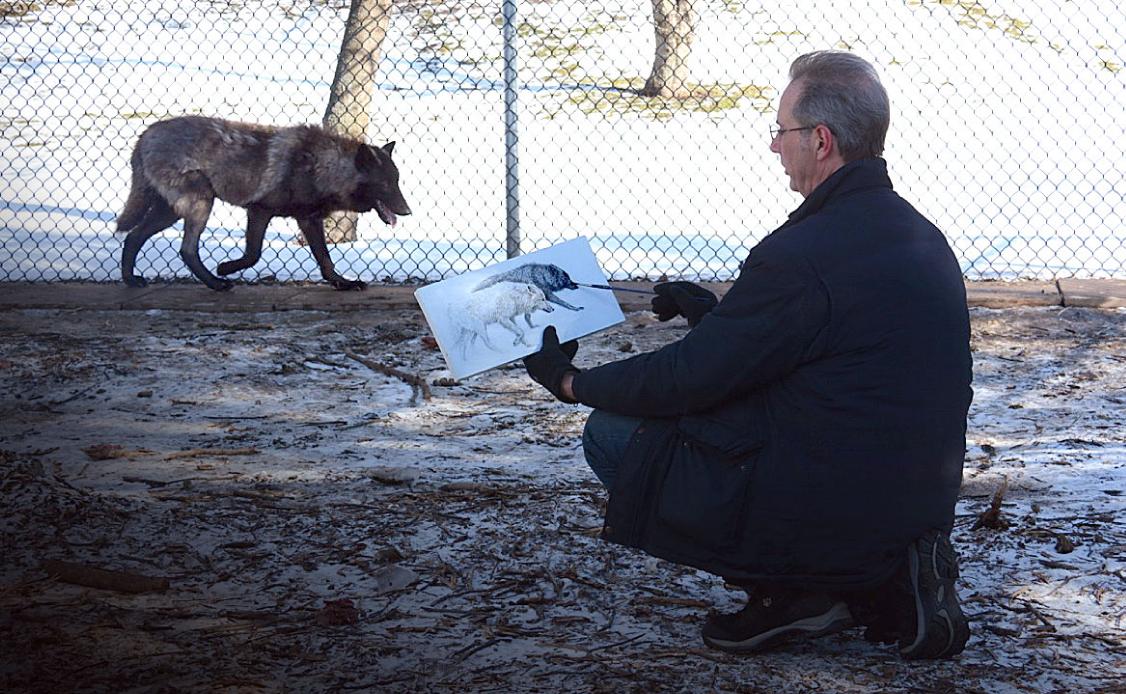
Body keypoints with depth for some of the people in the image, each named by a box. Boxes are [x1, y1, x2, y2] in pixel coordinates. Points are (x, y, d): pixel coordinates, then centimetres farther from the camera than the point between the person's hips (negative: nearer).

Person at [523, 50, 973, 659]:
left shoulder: (804, 254, -20)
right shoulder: (920, 234, 9)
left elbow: (689, 376, -11)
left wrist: (573, 383, 4)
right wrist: (718, 316, 23)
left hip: (837, 512, -9)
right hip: (922, 508, 9)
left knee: (611, 432, 2)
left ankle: (795, 593, -1)